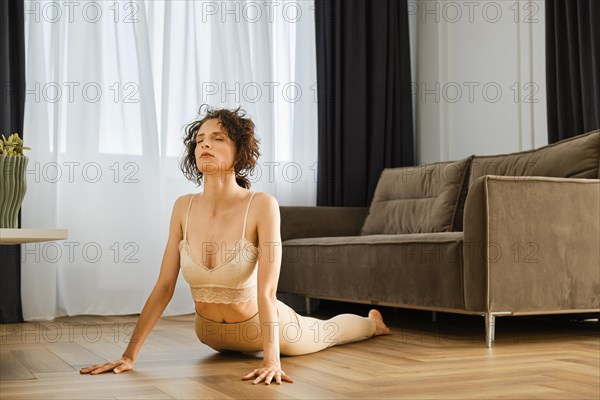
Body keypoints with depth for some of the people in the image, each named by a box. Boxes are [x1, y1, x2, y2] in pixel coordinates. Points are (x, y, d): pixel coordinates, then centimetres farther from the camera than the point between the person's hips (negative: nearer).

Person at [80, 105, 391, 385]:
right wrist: (129, 355, -20)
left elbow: (266, 292, -35)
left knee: (325, 332, 28)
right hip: (211, 334, 4)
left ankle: (372, 322, 64)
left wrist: (271, 361, -45)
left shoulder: (262, 205, -31)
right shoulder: (184, 207, -18)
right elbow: (163, 288, -16)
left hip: (260, 326, -3)